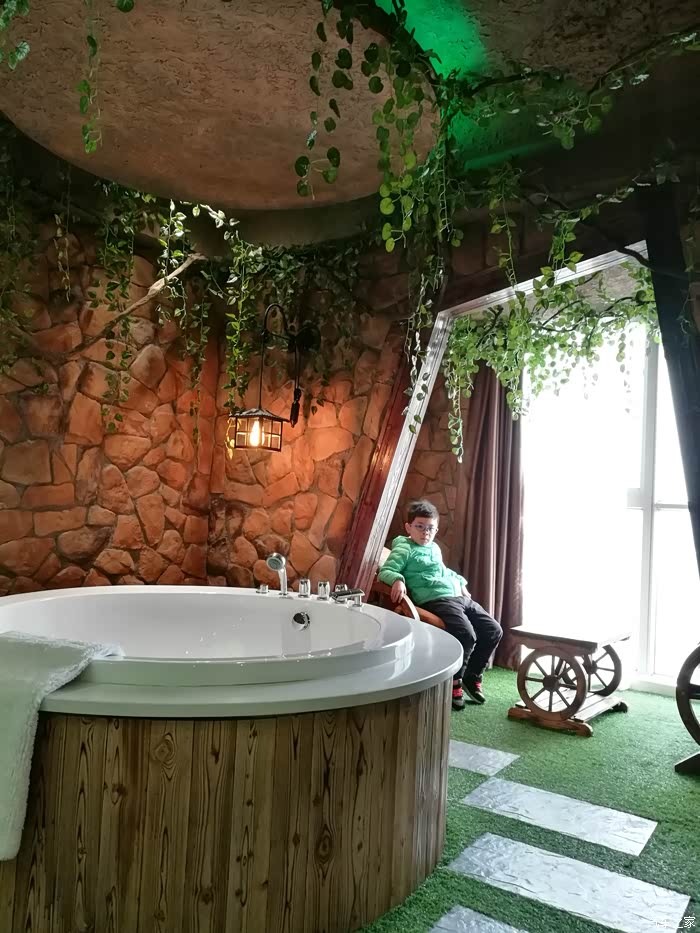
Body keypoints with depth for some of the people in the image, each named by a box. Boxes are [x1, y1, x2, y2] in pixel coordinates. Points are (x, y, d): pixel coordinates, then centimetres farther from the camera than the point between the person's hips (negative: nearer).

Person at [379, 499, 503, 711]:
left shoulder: (435, 548, 25)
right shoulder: (405, 548, 0)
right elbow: (385, 571, -10)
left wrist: (460, 582, 29)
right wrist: (398, 580, -29)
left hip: (460, 597, 9)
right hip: (437, 600, -9)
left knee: (494, 630, 3)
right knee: (467, 635, -28)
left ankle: (472, 676, 19)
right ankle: (454, 681, -3)